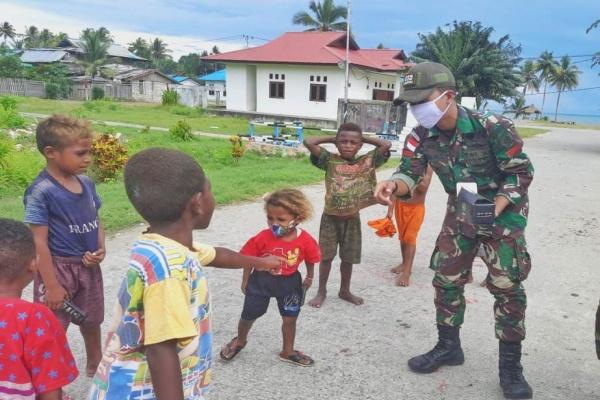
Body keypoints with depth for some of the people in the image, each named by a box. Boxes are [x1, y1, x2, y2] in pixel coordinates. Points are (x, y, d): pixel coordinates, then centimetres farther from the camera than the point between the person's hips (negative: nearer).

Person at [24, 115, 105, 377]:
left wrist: (100, 249, -7)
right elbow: (39, 241, -19)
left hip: (88, 266, 7)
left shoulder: (87, 183, 1)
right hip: (58, 267, -7)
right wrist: (51, 284, -19)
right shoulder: (41, 191, -19)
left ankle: (95, 366, 47)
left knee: (91, 321, 24)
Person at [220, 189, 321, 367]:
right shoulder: (262, 238, -23)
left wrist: (309, 277, 12)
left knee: (290, 319, 13)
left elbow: (310, 260, -1)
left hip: (289, 283, 1)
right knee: (248, 316, 15)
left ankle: (287, 351, 38)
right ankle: (240, 340, 47)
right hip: (261, 281, 0)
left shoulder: (306, 240, -21)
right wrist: (245, 281, 0)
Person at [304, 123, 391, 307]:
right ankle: (321, 291, 25)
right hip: (330, 217, -2)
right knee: (326, 256, 9)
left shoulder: (367, 161, -4)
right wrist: (331, 138, -8)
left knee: (348, 258, 14)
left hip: (352, 219, 2)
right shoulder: (330, 160, -10)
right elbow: (308, 142, -19)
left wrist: (364, 138, -3)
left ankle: (345, 291, 34)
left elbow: (387, 144, -9)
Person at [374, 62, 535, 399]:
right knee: (446, 280, 7)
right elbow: (410, 172, -18)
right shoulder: (422, 137, -14)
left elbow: (521, 172, -19)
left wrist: (494, 211, -26)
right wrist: (393, 185, -42)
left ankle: (511, 365, 14)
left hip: (504, 212, -4)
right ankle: (448, 347, 26)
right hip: (460, 213, 5)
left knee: (507, 286, -3)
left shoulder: (492, 127, -27)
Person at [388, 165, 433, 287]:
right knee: (402, 237, 13)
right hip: (400, 205, 4)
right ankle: (405, 263, 31)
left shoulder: (427, 166, -10)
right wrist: (390, 209, 1)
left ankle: (407, 272, -5)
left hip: (416, 207, -4)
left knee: (410, 238, -8)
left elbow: (423, 187, -22)